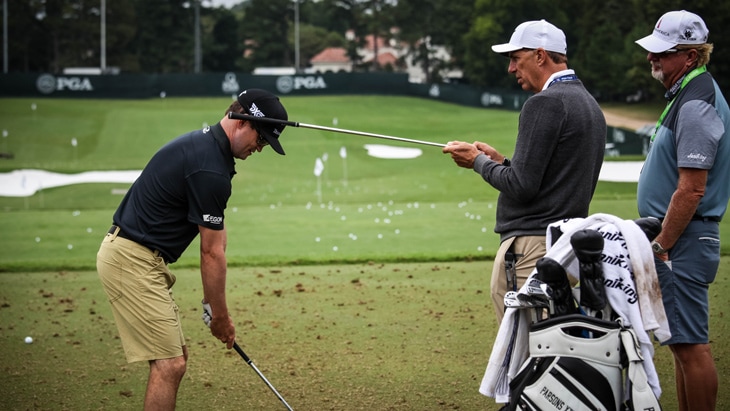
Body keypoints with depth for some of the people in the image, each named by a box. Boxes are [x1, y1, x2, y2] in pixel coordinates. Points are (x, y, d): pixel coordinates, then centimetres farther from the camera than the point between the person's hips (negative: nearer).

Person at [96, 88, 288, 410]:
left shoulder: (202, 143, 13)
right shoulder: (210, 169, -20)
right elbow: (212, 252, -12)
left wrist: (212, 303, 13)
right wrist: (221, 315, -1)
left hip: (131, 254, 11)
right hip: (133, 261, -11)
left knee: (175, 358, 14)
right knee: (170, 364, -11)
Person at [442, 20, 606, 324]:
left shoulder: (545, 103, -13)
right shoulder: (589, 104, 17)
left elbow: (522, 186, -17)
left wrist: (478, 161, -1)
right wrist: (500, 161, 19)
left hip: (531, 244, -10)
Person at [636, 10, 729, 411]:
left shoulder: (696, 105, -17)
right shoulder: (686, 96, 16)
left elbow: (691, 190, -22)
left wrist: (660, 247, -18)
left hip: (683, 241, -11)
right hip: (677, 239, 11)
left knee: (690, 345, -8)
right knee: (684, 343, 13)